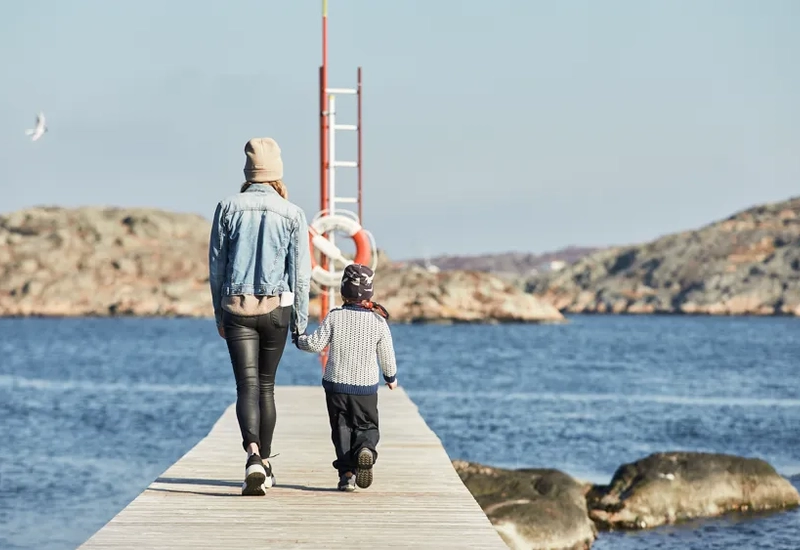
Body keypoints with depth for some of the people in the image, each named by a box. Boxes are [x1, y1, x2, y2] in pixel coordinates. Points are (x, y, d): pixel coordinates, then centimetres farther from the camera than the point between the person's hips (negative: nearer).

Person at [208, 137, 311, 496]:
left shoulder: (228, 207, 0)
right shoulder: (292, 214, -2)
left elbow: (216, 264, 5)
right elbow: (301, 272, -1)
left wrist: (219, 314, 14)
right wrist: (300, 321, 7)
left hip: (236, 308, -1)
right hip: (276, 307, 1)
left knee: (246, 385, -6)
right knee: (266, 385, 15)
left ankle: (253, 455, -28)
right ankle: (265, 464, 22)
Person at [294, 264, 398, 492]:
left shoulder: (334, 317, -7)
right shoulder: (378, 321, -4)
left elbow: (316, 344, -7)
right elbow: (386, 355, 3)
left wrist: (299, 340, 15)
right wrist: (391, 377, 21)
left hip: (336, 384, 0)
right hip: (366, 387, 0)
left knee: (341, 429, 7)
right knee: (367, 426, 10)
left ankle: (346, 473, -3)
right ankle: (366, 449, -22)